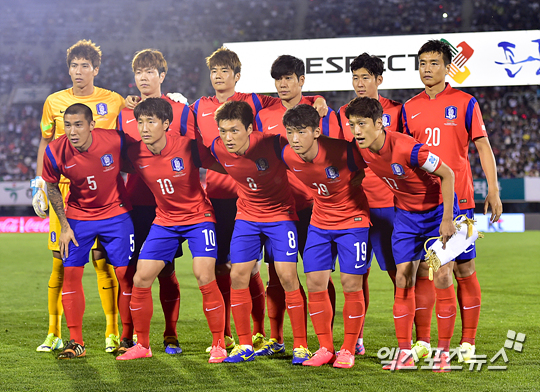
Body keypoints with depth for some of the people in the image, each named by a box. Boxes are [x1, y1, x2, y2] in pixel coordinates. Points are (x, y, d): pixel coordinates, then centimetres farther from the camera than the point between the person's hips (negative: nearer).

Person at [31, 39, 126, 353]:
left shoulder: (114, 101, 4)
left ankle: (112, 333, 3)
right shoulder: (54, 102, 9)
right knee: (61, 263, 1)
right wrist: (39, 181, 8)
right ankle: (54, 333, 10)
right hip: (62, 188, 2)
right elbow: (46, 142, 16)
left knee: (103, 261, -4)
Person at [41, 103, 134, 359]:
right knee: (71, 273, -6)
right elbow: (52, 187, -1)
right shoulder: (55, 152, -18)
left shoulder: (115, 141, -23)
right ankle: (76, 342, 3)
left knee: (125, 273, -3)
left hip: (116, 213, -1)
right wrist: (64, 226, -3)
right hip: (78, 216, 1)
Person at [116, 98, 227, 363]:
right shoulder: (135, 154, -11)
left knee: (204, 277, -17)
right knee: (140, 279, -2)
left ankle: (219, 345, -2)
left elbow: (227, 168, -11)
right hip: (164, 220, 4)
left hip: (198, 217, -4)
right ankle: (142, 345, 15)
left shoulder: (188, 147, -20)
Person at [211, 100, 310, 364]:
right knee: (238, 276, -1)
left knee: (287, 276, -10)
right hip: (246, 214, 4)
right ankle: (245, 346, 11)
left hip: (280, 213, -4)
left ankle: (301, 346, 0)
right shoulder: (218, 149, -14)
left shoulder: (272, 144, -26)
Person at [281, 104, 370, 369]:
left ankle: (348, 349, 9)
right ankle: (326, 348, 14)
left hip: (353, 220, -5)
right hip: (320, 222, 5)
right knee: (315, 283, 1)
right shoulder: (288, 156, -13)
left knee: (351, 284, -4)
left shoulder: (342, 152, -28)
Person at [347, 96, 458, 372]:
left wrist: (447, 219, -24)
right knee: (403, 278, -3)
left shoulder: (406, 148, -32)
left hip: (438, 209, -5)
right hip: (406, 214, 5)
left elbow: (447, 174, -24)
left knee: (442, 277, -9)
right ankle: (405, 352, 2)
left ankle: (443, 352, 0)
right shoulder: (362, 150, -13)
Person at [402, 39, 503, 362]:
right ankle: (422, 342, 8)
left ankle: (468, 343, 6)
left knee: (464, 269, 0)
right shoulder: (410, 108, 11)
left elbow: (483, 146, 0)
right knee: (421, 271, 2)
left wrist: (493, 191, -8)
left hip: (458, 200, -3)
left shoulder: (465, 103, 1)